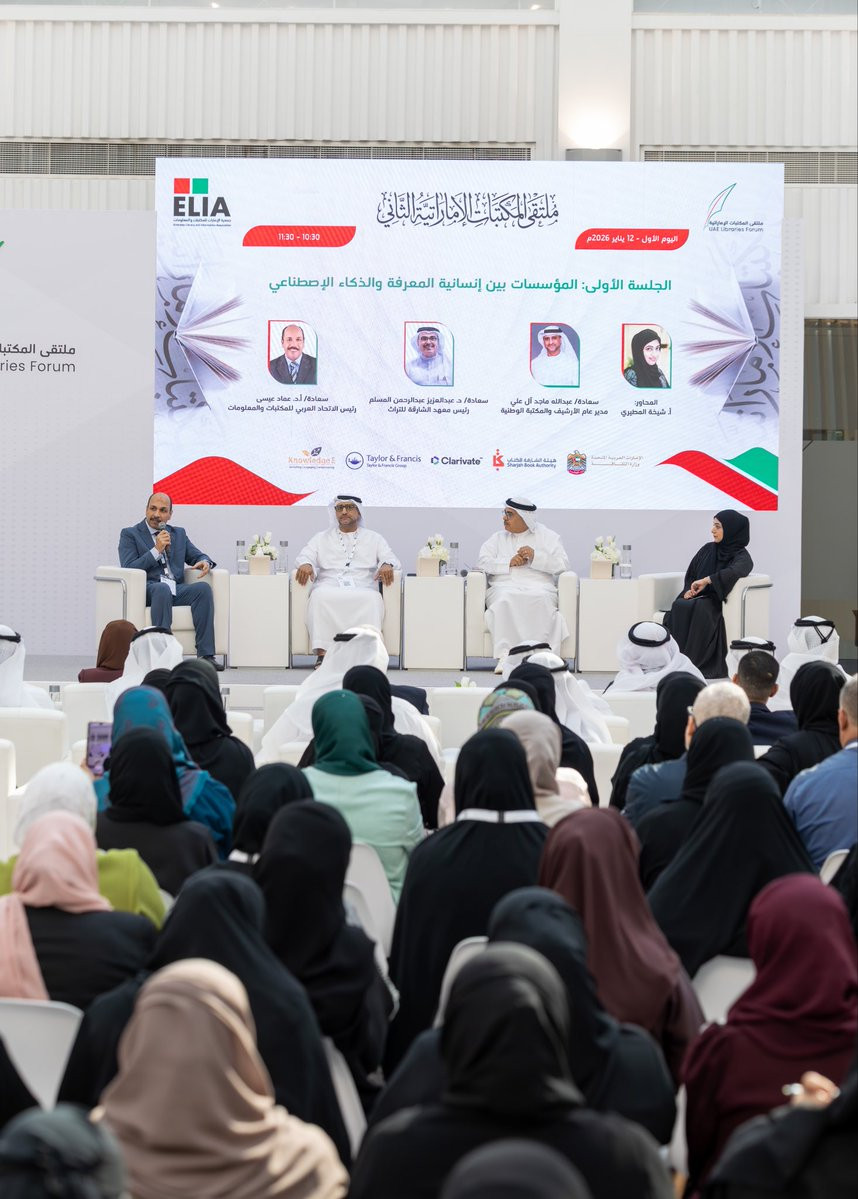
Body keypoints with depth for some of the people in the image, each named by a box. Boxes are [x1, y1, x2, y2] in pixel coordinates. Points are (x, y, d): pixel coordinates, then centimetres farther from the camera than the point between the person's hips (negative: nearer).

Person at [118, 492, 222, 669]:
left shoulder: (179, 534, 24)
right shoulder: (130, 534, 10)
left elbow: (197, 556, 22)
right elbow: (128, 569, -3)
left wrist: (204, 562, -4)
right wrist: (157, 550, -9)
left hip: (176, 589, 4)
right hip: (147, 589, -4)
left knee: (203, 588, -26)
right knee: (162, 588, -39)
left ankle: (205, 655, -31)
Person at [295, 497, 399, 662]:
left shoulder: (374, 538, 24)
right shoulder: (321, 538, 25)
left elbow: (391, 558, 12)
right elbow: (305, 555, 12)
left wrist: (387, 565, -14)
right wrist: (305, 564, -14)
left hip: (362, 590, 0)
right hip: (329, 589, 0)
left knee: (372, 599, -36)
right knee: (319, 596, -36)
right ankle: (322, 653, -42)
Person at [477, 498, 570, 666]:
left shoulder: (548, 537, 17)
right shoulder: (498, 538, 23)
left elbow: (562, 564, 4)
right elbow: (482, 562, 8)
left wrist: (535, 556, -9)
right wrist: (509, 562, -6)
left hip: (538, 587, -1)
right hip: (504, 586, 1)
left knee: (540, 601, -38)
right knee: (505, 601, -36)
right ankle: (505, 655, -40)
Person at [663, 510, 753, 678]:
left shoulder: (742, 557, -1)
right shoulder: (708, 550, 17)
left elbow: (734, 572, -24)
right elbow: (690, 576, 19)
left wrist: (706, 580, -29)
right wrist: (688, 590, -2)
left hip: (718, 602, -4)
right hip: (696, 598, 4)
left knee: (700, 608, -38)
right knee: (679, 606, -31)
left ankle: (694, 662, -41)